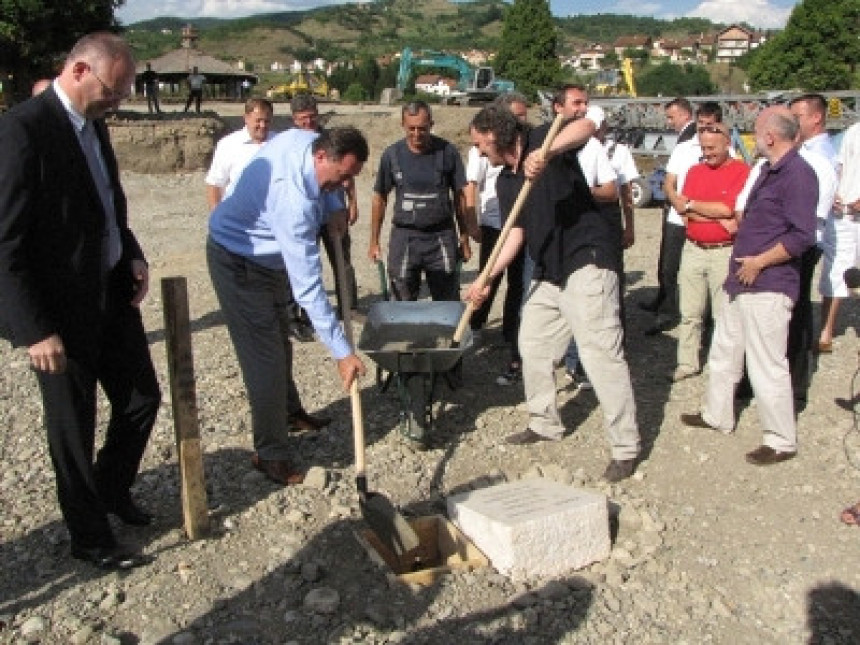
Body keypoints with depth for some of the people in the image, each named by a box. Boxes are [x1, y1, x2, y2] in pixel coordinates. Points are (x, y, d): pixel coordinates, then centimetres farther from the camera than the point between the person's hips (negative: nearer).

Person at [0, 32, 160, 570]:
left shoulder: (94, 124, 7)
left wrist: (132, 255, 3)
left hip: (114, 294, 8)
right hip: (63, 310, -8)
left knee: (143, 396, 17)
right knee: (73, 428, 9)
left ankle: (113, 490, 43)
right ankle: (90, 536, 29)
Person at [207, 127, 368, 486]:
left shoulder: (304, 138, -13)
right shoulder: (294, 200, -38)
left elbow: (322, 189, 14)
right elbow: (307, 287, -37)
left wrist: (333, 206, -9)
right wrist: (342, 352, -34)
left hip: (267, 257, 10)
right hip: (239, 265, -9)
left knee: (279, 339, 22)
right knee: (266, 357, -9)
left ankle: (287, 409, 43)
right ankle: (270, 455, 3)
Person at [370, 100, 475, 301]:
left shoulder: (447, 152, -5)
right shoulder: (392, 155, -2)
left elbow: (459, 196, 3)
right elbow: (380, 198, 6)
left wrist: (464, 239, 3)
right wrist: (374, 241, 6)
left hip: (441, 236, -1)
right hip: (404, 237, 1)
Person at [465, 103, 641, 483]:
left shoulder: (543, 139, -9)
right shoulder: (505, 181, 12)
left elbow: (587, 126, -28)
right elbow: (515, 233, 8)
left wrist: (545, 153, -45)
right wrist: (486, 279, -2)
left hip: (586, 262, -9)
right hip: (548, 272, 9)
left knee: (600, 353, -9)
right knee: (532, 345, 16)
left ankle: (626, 448, -1)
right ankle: (545, 424, 33)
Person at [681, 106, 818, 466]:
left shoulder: (798, 174, -17)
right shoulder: (769, 171, 14)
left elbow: (802, 236, -23)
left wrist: (759, 262, -18)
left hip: (768, 287, -10)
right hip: (741, 281, 11)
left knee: (767, 366, -3)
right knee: (724, 352, 20)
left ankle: (781, 441, 11)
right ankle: (716, 416, 37)